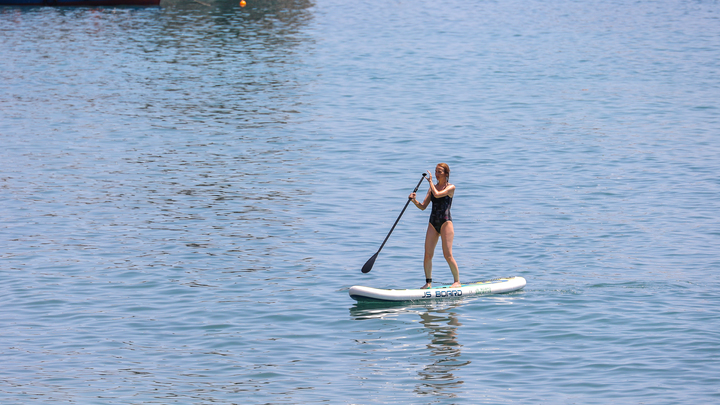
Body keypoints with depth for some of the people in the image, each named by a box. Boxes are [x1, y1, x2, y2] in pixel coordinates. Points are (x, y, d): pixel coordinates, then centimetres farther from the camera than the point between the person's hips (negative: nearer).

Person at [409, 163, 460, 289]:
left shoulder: (450, 187, -2)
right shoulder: (433, 188, 15)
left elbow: (437, 194, -20)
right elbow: (423, 206, 9)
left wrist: (430, 181, -7)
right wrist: (414, 201, -10)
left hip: (446, 222, -6)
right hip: (433, 223, 6)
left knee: (447, 254, -9)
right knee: (428, 255, -2)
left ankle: (457, 281, 2)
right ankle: (428, 282, 6)